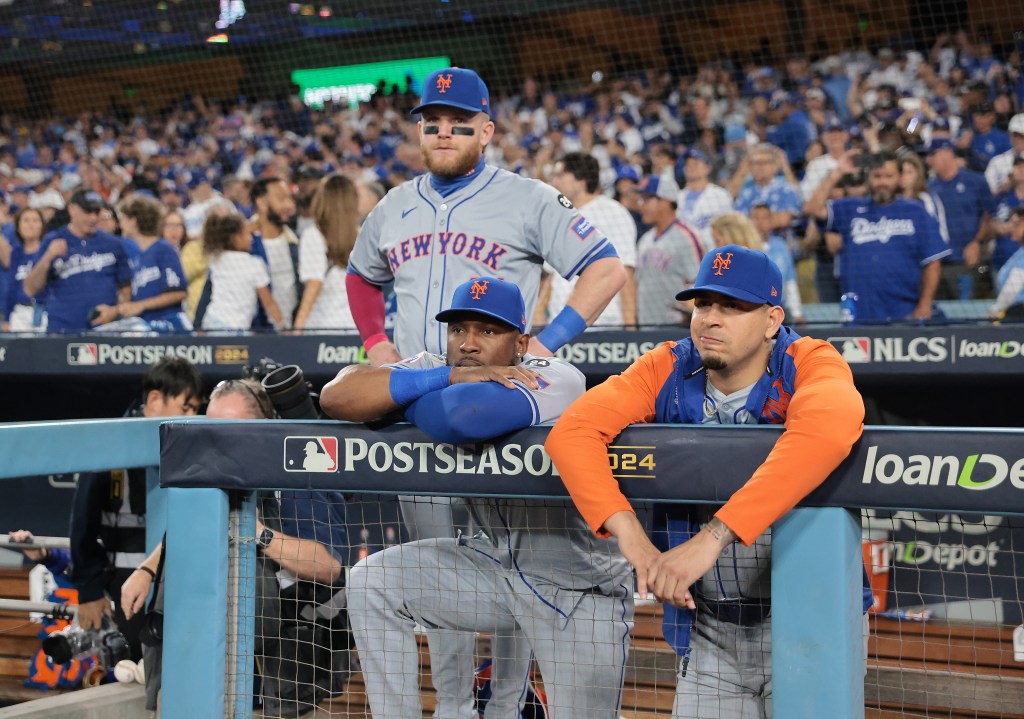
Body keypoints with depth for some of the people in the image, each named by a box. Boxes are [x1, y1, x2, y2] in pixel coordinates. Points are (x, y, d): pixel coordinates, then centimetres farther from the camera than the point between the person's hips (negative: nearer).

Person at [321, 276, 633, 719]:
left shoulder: (558, 380, -24)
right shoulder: (437, 370, -6)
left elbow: (467, 415, -44)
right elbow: (335, 396, -22)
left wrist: (403, 402, -21)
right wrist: (448, 377, -29)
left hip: (581, 589, -5)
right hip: (500, 565, 5)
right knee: (372, 580, -7)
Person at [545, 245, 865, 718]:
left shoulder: (809, 363, -15)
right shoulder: (667, 369, -3)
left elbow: (831, 428, -39)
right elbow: (572, 429, -16)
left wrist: (713, 537, -44)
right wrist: (628, 531, -32)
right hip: (707, 632, 3)